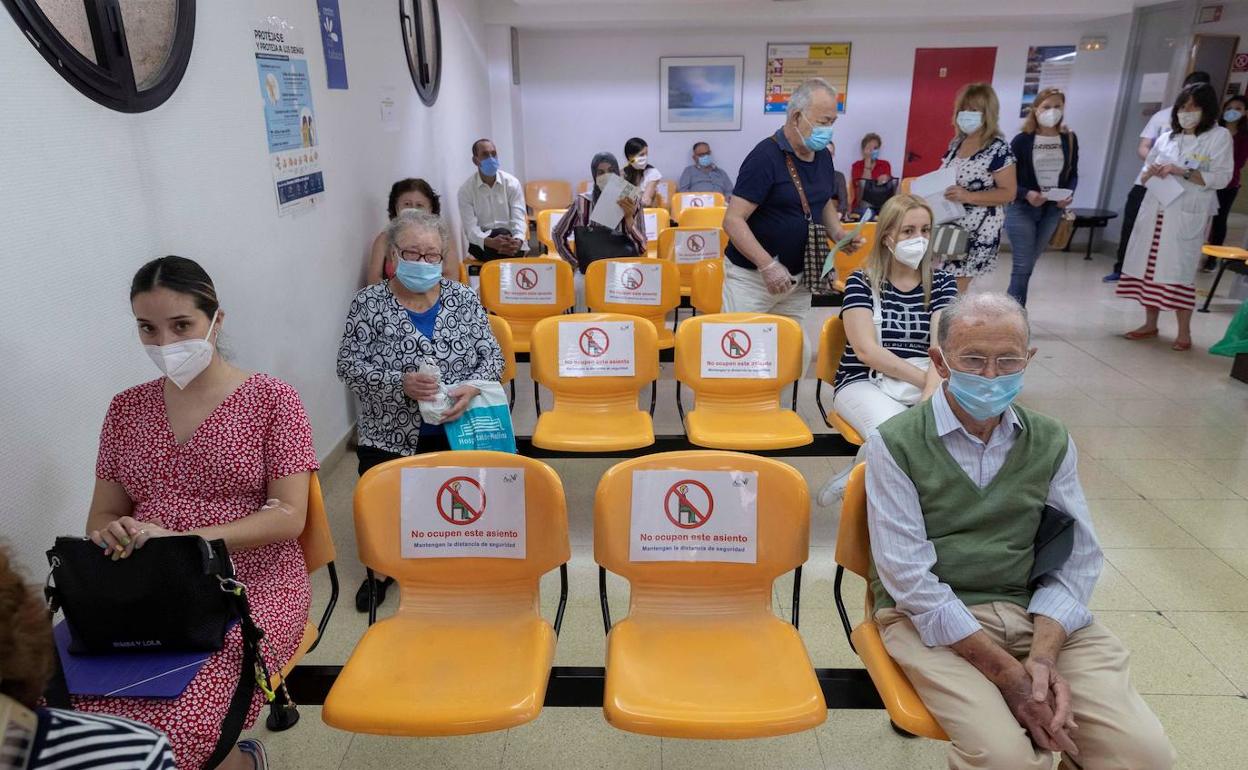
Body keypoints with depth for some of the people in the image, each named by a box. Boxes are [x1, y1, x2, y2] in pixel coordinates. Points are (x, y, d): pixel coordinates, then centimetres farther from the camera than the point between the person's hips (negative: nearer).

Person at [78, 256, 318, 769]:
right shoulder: (126, 408, 12)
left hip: (251, 586, -4)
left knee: (173, 728, -25)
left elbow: (288, 517, -9)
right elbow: (102, 517, 14)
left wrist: (184, 539, -20)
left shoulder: (270, 399, -2)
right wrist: (114, 533, -11)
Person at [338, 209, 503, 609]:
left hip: (456, 432, 1)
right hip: (389, 438, -1)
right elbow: (348, 365, -6)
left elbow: (493, 357, 3)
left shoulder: (464, 298, 3)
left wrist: (471, 387, -17)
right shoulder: (369, 302, -2)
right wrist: (400, 383, -22)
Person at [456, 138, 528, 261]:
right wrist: (490, 242, -34)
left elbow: (518, 219, -7)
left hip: (511, 239, 2)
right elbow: (470, 228, -11)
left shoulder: (512, 183, 1)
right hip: (482, 242, -2)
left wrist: (518, 241, -32)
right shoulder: (466, 189, -2)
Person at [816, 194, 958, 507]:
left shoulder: (941, 283, 11)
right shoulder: (861, 282, 4)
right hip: (865, 382, -4)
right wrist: (923, 380, -14)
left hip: (924, 381, 4)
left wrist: (931, 395, -21)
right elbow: (866, 350, -8)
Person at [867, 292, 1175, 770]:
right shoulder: (897, 444, -8)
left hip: (1037, 612, 4)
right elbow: (908, 575, -13)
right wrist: (1010, 674, -17)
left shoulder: (1051, 442, 6)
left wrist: (1043, 656, -13)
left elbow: (1076, 558, 4)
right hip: (932, 620, -3)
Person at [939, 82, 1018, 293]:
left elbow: (1008, 192, -14)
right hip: (948, 226, 7)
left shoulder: (998, 148, -13)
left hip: (977, 233, -7)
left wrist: (968, 196, -26)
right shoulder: (957, 143, 10)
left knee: (953, 292, -4)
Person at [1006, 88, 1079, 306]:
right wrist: (1026, 194, -22)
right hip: (1022, 208, -4)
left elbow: (1073, 174, 11)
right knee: (1023, 265, -8)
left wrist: (1069, 194, -8)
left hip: (1053, 209, 4)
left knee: (1027, 263, 13)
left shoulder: (1069, 139, 4)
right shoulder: (1022, 140, -7)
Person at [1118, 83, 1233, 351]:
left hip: (1187, 217, -5)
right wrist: (1150, 173, -6)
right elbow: (1143, 175, 17)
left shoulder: (1219, 136, 0)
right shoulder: (1166, 138, 13)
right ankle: (1150, 324, 17)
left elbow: (1221, 178, -8)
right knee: (1148, 267, 5)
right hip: (1154, 212, 5)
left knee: (1179, 271, -7)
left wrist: (1183, 172, -17)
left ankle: (1184, 332, 2)